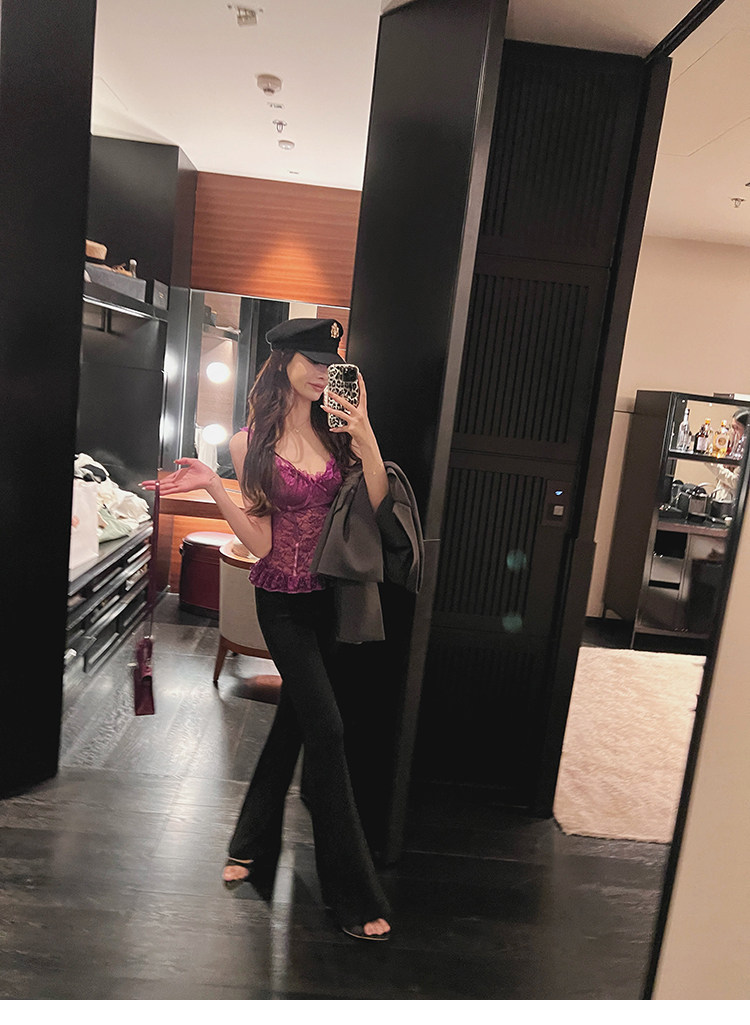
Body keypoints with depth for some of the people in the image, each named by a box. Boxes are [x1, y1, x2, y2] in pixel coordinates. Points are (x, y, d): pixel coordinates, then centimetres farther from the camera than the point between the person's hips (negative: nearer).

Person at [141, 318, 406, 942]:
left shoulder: (335, 431, 2)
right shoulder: (252, 443, -6)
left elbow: (376, 508, -6)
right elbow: (260, 543, -11)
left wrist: (366, 440, -17)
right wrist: (212, 487, -22)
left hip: (326, 593, 4)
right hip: (283, 600, -4)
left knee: (296, 716, 17)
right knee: (326, 727, -5)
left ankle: (255, 843, 43)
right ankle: (352, 893, 13)